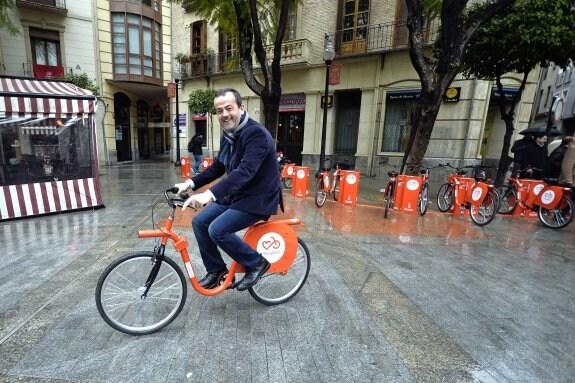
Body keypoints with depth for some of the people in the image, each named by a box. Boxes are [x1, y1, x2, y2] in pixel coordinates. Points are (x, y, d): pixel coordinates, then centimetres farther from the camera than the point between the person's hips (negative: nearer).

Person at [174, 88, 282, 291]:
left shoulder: (256, 134, -22)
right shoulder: (227, 134, 7)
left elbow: (245, 171, -36)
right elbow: (218, 167, 14)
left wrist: (210, 194, -44)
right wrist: (191, 183, 3)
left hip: (258, 198, -9)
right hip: (236, 195, 9)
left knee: (217, 230, -21)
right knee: (200, 222, 2)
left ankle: (256, 263, 1)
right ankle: (216, 270, 18)